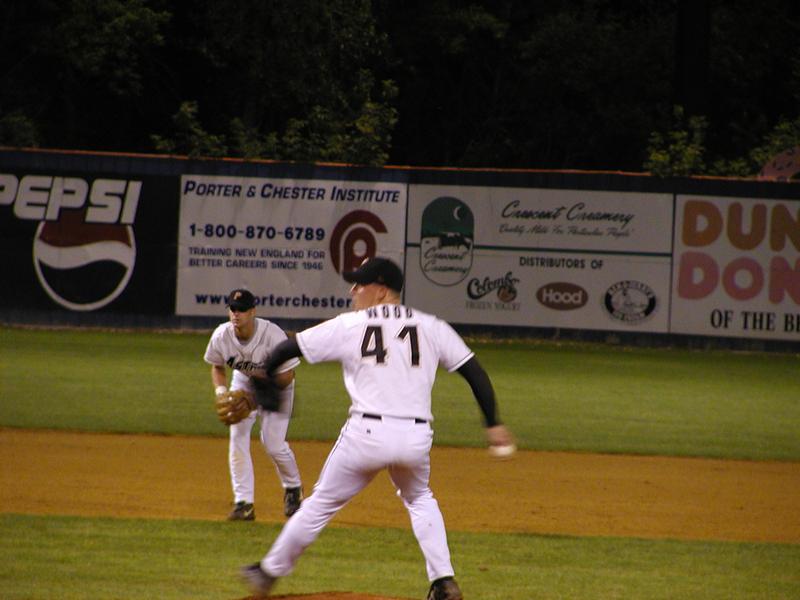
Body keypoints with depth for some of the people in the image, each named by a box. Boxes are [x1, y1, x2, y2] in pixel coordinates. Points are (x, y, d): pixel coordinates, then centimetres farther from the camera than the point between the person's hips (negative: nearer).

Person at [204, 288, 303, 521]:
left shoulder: (272, 335, -35)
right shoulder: (221, 336, -22)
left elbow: (287, 376, -26)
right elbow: (217, 366, -1)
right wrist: (220, 391, -19)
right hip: (243, 382, 4)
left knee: (273, 443, -10)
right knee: (237, 438, -8)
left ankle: (293, 489, 20)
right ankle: (243, 502, -4)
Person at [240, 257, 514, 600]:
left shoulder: (348, 326, 3)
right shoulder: (431, 327, 9)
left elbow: (289, 348, 8)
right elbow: (474, 372, 8)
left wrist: (263, 378, 27)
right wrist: (493, 424, 13)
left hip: (367, 433, -3)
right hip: (417, 437, 3)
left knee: (321, 504, 13)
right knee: (419, 499, 29)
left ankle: (270, 572, 24)